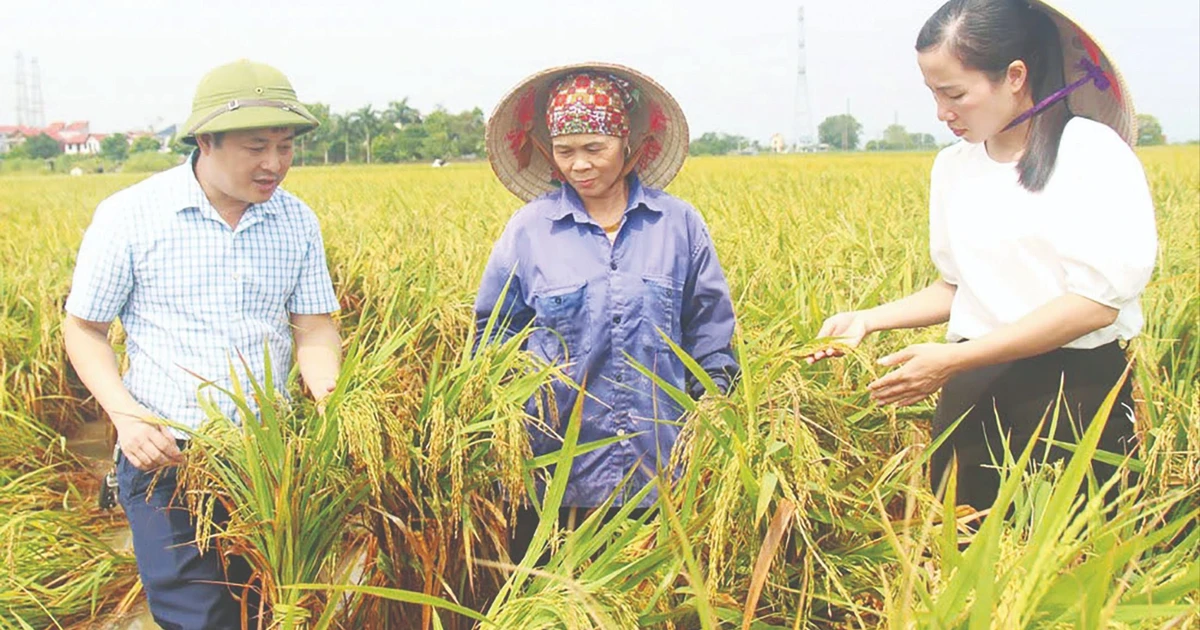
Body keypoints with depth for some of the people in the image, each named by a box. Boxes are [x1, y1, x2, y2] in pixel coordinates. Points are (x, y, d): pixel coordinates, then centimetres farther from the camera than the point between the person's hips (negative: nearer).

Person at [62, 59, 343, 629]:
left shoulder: (297, 222, 2)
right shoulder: (129, 216, -7)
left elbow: (315, 330, 5)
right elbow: (83, 329, 0)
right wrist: (125, 415, -15)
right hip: (166, 454, -3)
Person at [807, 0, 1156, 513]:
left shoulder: (1091, 151, -9)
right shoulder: (952, 167, 9)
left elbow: (1098, 301, -16)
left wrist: (952, 360, -19)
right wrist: (869, 319, 1)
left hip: (1075, 391, -5)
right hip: (971, 391, 5)